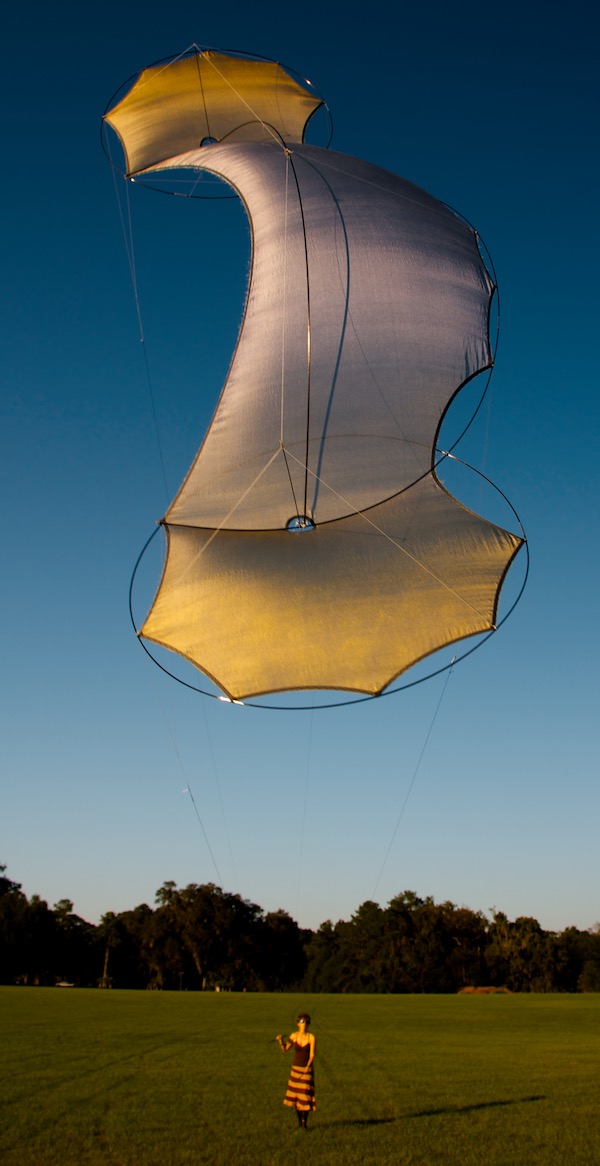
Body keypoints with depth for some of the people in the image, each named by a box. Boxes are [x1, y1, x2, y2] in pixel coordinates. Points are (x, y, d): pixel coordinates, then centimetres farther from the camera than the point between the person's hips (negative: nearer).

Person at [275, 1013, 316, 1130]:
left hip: (307, 1070, -3)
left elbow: (312, 1055, -14)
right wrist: (280, 1041, -11)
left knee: (305, 1096, -4)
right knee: (296, 1095, 7)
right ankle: (299, 1121, 23)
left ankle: (304, 1123, 9)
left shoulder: (311, 1037, -12)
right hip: (295, 1068, 3)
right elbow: (285, 1049, 7)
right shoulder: (294, 1036, -3)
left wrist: (308, 1066, -29)